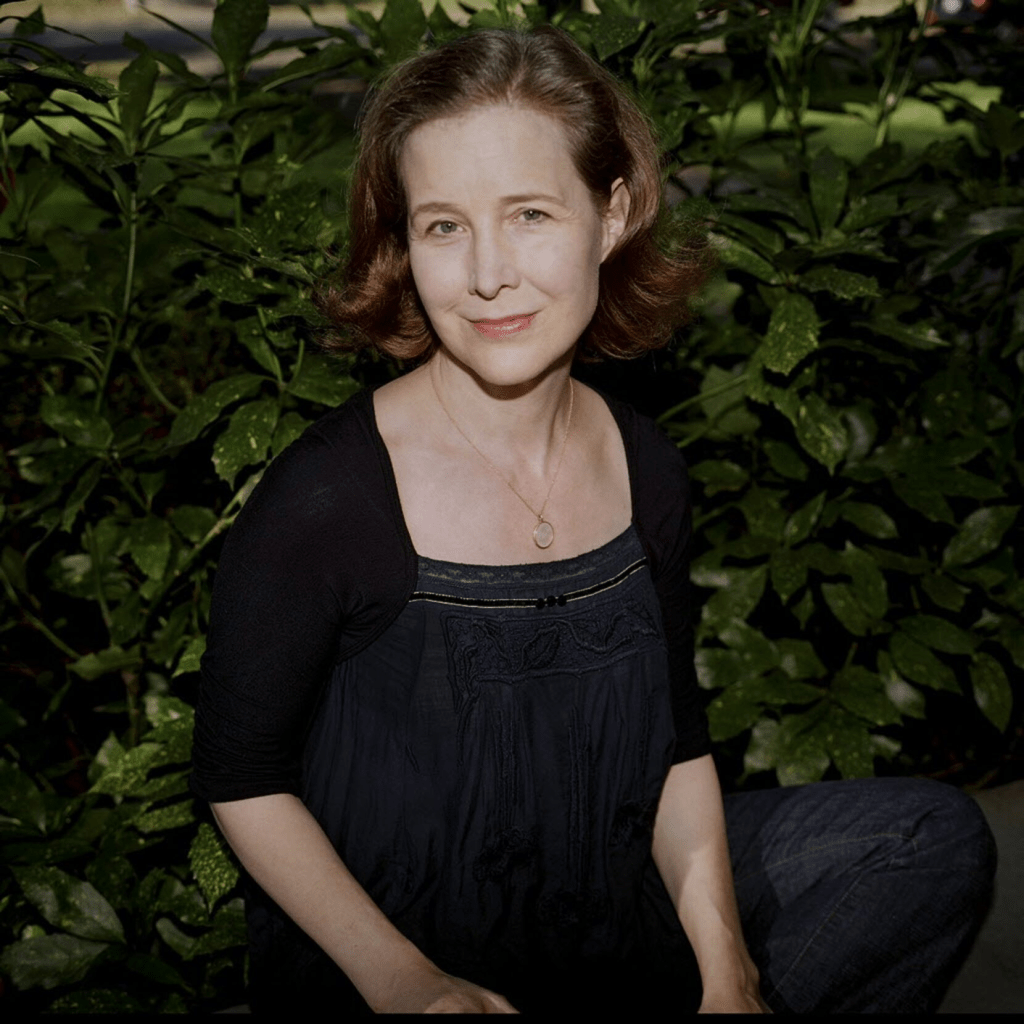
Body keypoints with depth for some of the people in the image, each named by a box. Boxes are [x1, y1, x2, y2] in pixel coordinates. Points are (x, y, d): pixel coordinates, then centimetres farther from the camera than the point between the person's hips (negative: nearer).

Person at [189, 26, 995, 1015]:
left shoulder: (646, 470, -5)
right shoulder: (325, 498, -22)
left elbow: (678, 744, 3)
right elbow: (240, 776, -11)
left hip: (608, 924, 5)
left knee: (940, 840, 3)